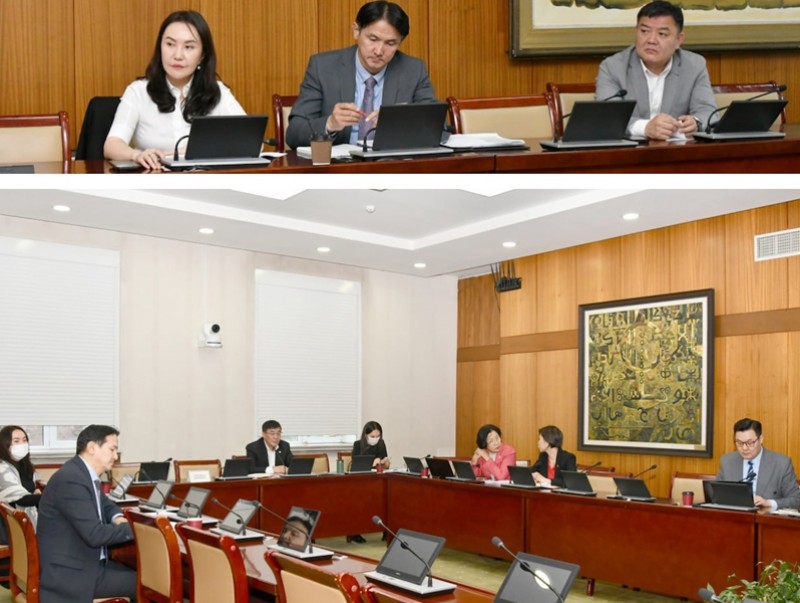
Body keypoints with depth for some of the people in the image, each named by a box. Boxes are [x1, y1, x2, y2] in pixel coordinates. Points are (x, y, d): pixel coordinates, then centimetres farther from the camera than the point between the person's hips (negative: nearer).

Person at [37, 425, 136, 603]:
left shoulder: (86, 474, 9)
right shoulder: (71, 479, -21)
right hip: (68, 574, -10)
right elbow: (95, 534, -26)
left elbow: (106, 504, 26)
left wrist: (118, 519, 4)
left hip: (87, 563, 10)